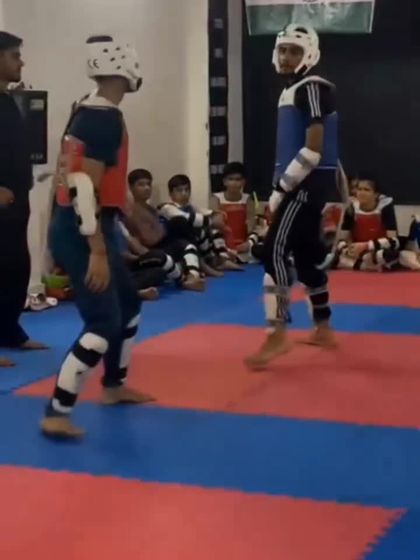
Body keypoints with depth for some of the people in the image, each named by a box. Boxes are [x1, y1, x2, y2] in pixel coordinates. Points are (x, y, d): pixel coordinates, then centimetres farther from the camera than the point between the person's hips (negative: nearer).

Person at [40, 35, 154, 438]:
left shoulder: (86, 112, 12)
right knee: (103, 321, -12)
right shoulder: (107, 119, -18)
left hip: (81, 228, 10)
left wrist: (135, 214, 33)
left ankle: (113, 386, 38)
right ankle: (56, 414, -11)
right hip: (82, 232, -10)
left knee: (128, 303, 23)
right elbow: (84, 187, -24)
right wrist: (98, 251, -24)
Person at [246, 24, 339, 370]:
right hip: (303, 183, 10)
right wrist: (281, 187, 17)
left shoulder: (312, 88, -13)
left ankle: (278, 335, -14)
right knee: (308, 252, 15)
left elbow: (313, 150, -20)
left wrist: (281, 189, -17)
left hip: (309, 183, -10)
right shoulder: (292, 90, 19)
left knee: (276, 250, -15)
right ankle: (323, 330, 24)